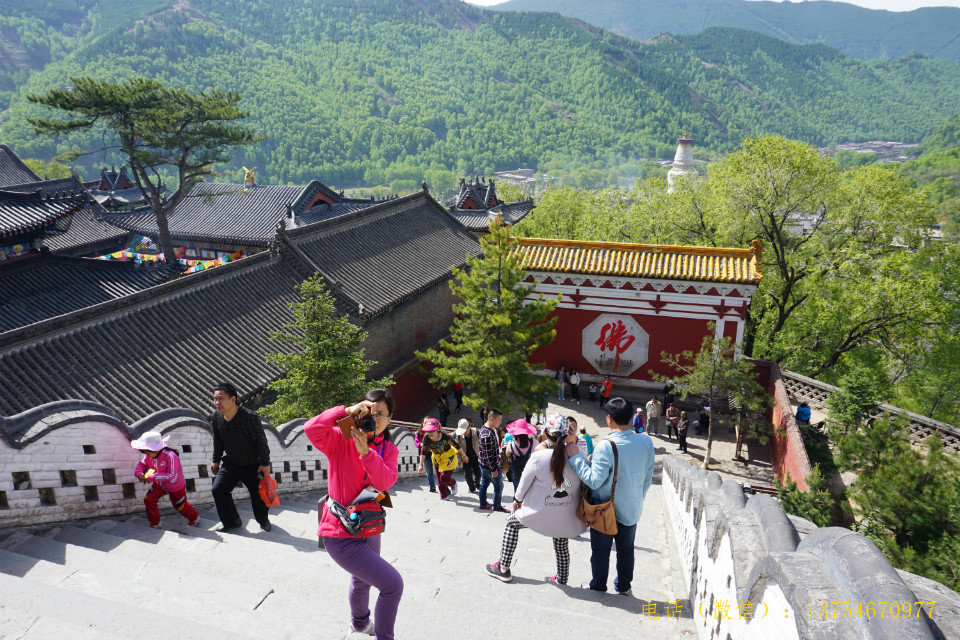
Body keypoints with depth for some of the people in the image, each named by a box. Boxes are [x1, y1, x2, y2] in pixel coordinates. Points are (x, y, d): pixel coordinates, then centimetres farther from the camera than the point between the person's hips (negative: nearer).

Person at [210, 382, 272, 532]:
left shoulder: (250, 417, -27)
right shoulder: (217, 418, -10)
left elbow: (261, 441, -18)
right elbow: (218, 442, 8)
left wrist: (265, 463, -14)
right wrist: (216, 461, 14)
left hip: (253, 465, -4)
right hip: (230, 463, 5)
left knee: (258, 494, 6)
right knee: (218, 489, -6)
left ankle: (263, 520, 35)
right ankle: (232, 522, 11)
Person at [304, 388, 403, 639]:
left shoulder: (389, 450, -3)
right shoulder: (342, 439, -17)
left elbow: (385, 482, -22)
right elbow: (311, 429, -37)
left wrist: (365, 451, -36)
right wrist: (346, 411, -39)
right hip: (341, 535, -7)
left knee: (363, 580, 34)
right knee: (393, 584, -12)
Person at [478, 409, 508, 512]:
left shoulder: (485, 427, 1)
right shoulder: (487, 435, -32)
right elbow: (488, 455, -28)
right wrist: (493, 470, -20)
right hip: (490, 466, -9)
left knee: (484, 483, 22)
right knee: (498, 486, 8)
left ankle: (483, 503, 37)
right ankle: (497, 506, 23)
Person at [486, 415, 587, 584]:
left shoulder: (537, 457, -21)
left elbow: (524, 483, -6)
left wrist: (517, 499, 12)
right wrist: (574, 441, -5)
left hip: (541, 513, -2)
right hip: (568, 517, 2)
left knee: (511, 523, 22)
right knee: (562, 544, 27)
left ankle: (504, 568, 26)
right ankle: (562, 578, 42)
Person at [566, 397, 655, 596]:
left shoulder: (606, 446, -27)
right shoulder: (646, 441, -10)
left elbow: (594, 481, -24)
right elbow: (648, 478, 1)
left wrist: (575, 457, -18)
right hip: (632, 509, 5)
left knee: (600, 549, 16)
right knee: (626, 549, 22)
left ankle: (598, 585, 31)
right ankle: (624, 586, 37)